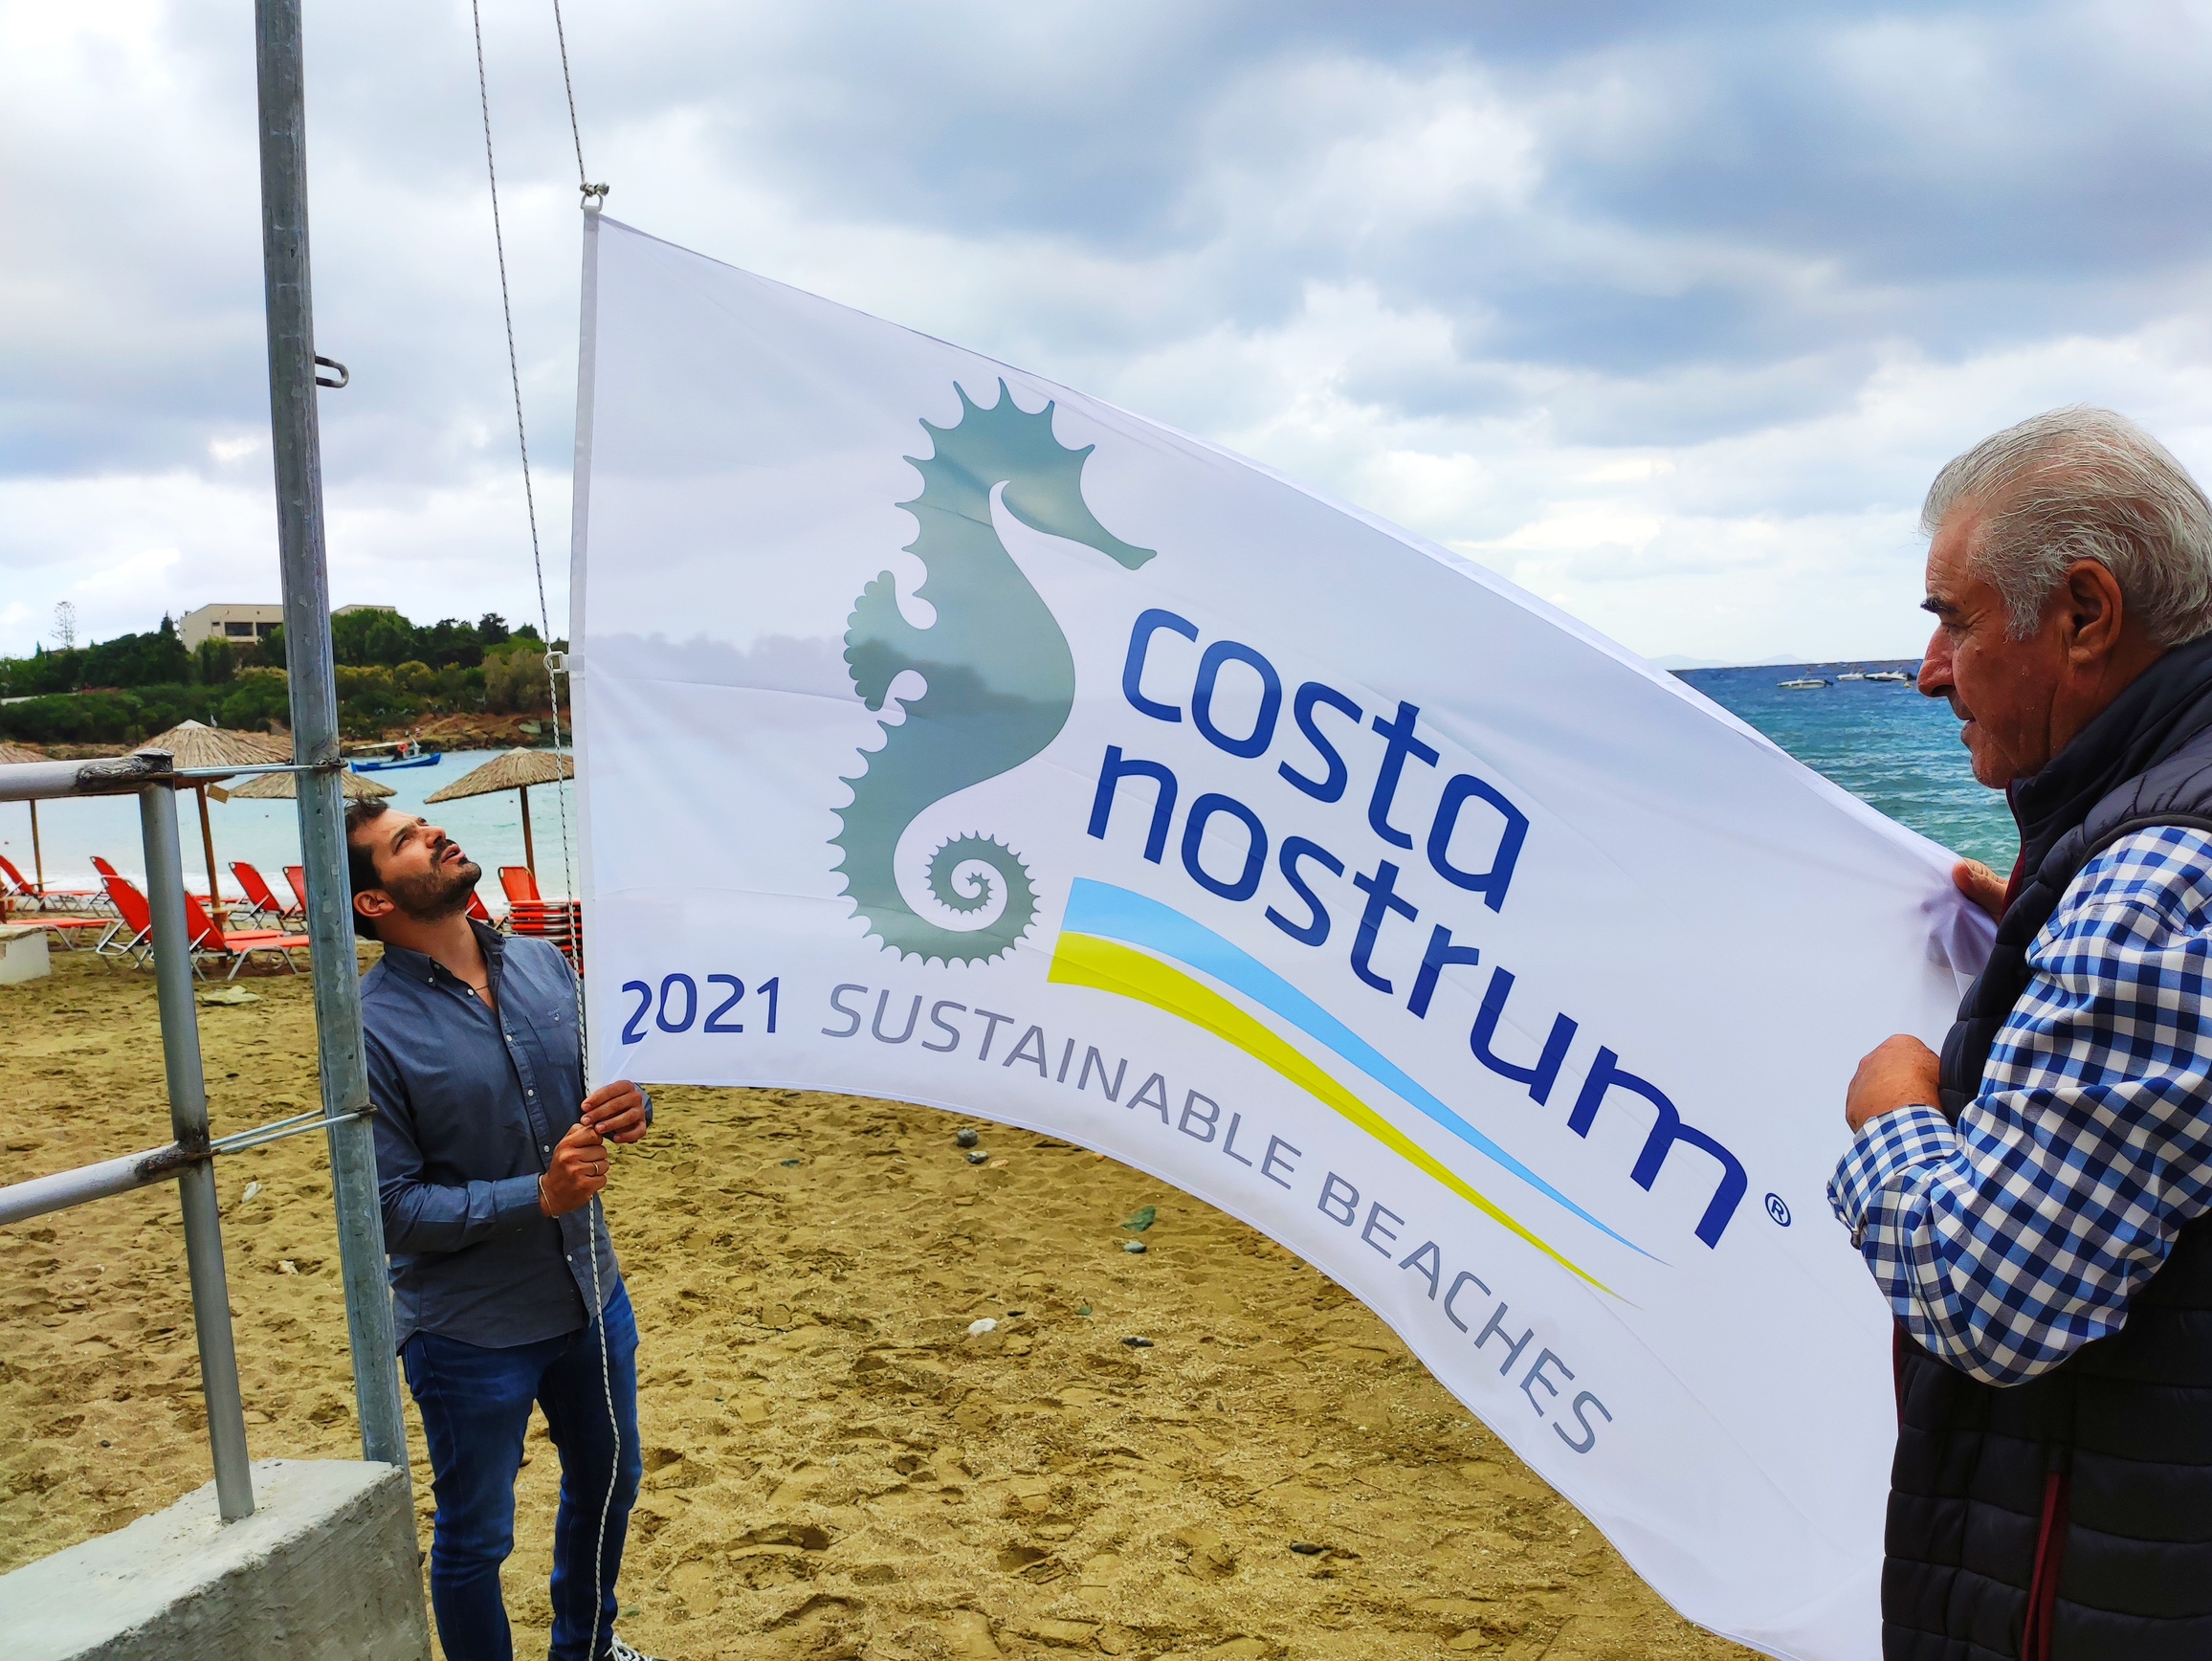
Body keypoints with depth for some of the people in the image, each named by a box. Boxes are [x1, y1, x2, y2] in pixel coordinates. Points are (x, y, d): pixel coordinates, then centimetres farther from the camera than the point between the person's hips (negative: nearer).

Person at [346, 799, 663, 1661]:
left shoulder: (542, 963, -3)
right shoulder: (372, 1028, -19)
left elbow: (595, 1076, 10)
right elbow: (391, 1207, -19)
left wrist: (627, 1106, -13)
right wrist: (537, 1196, -28)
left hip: (591, 1298, 7)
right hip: (470, 1329, -6)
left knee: (608, 1484, 26)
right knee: (475, 1540, 13)